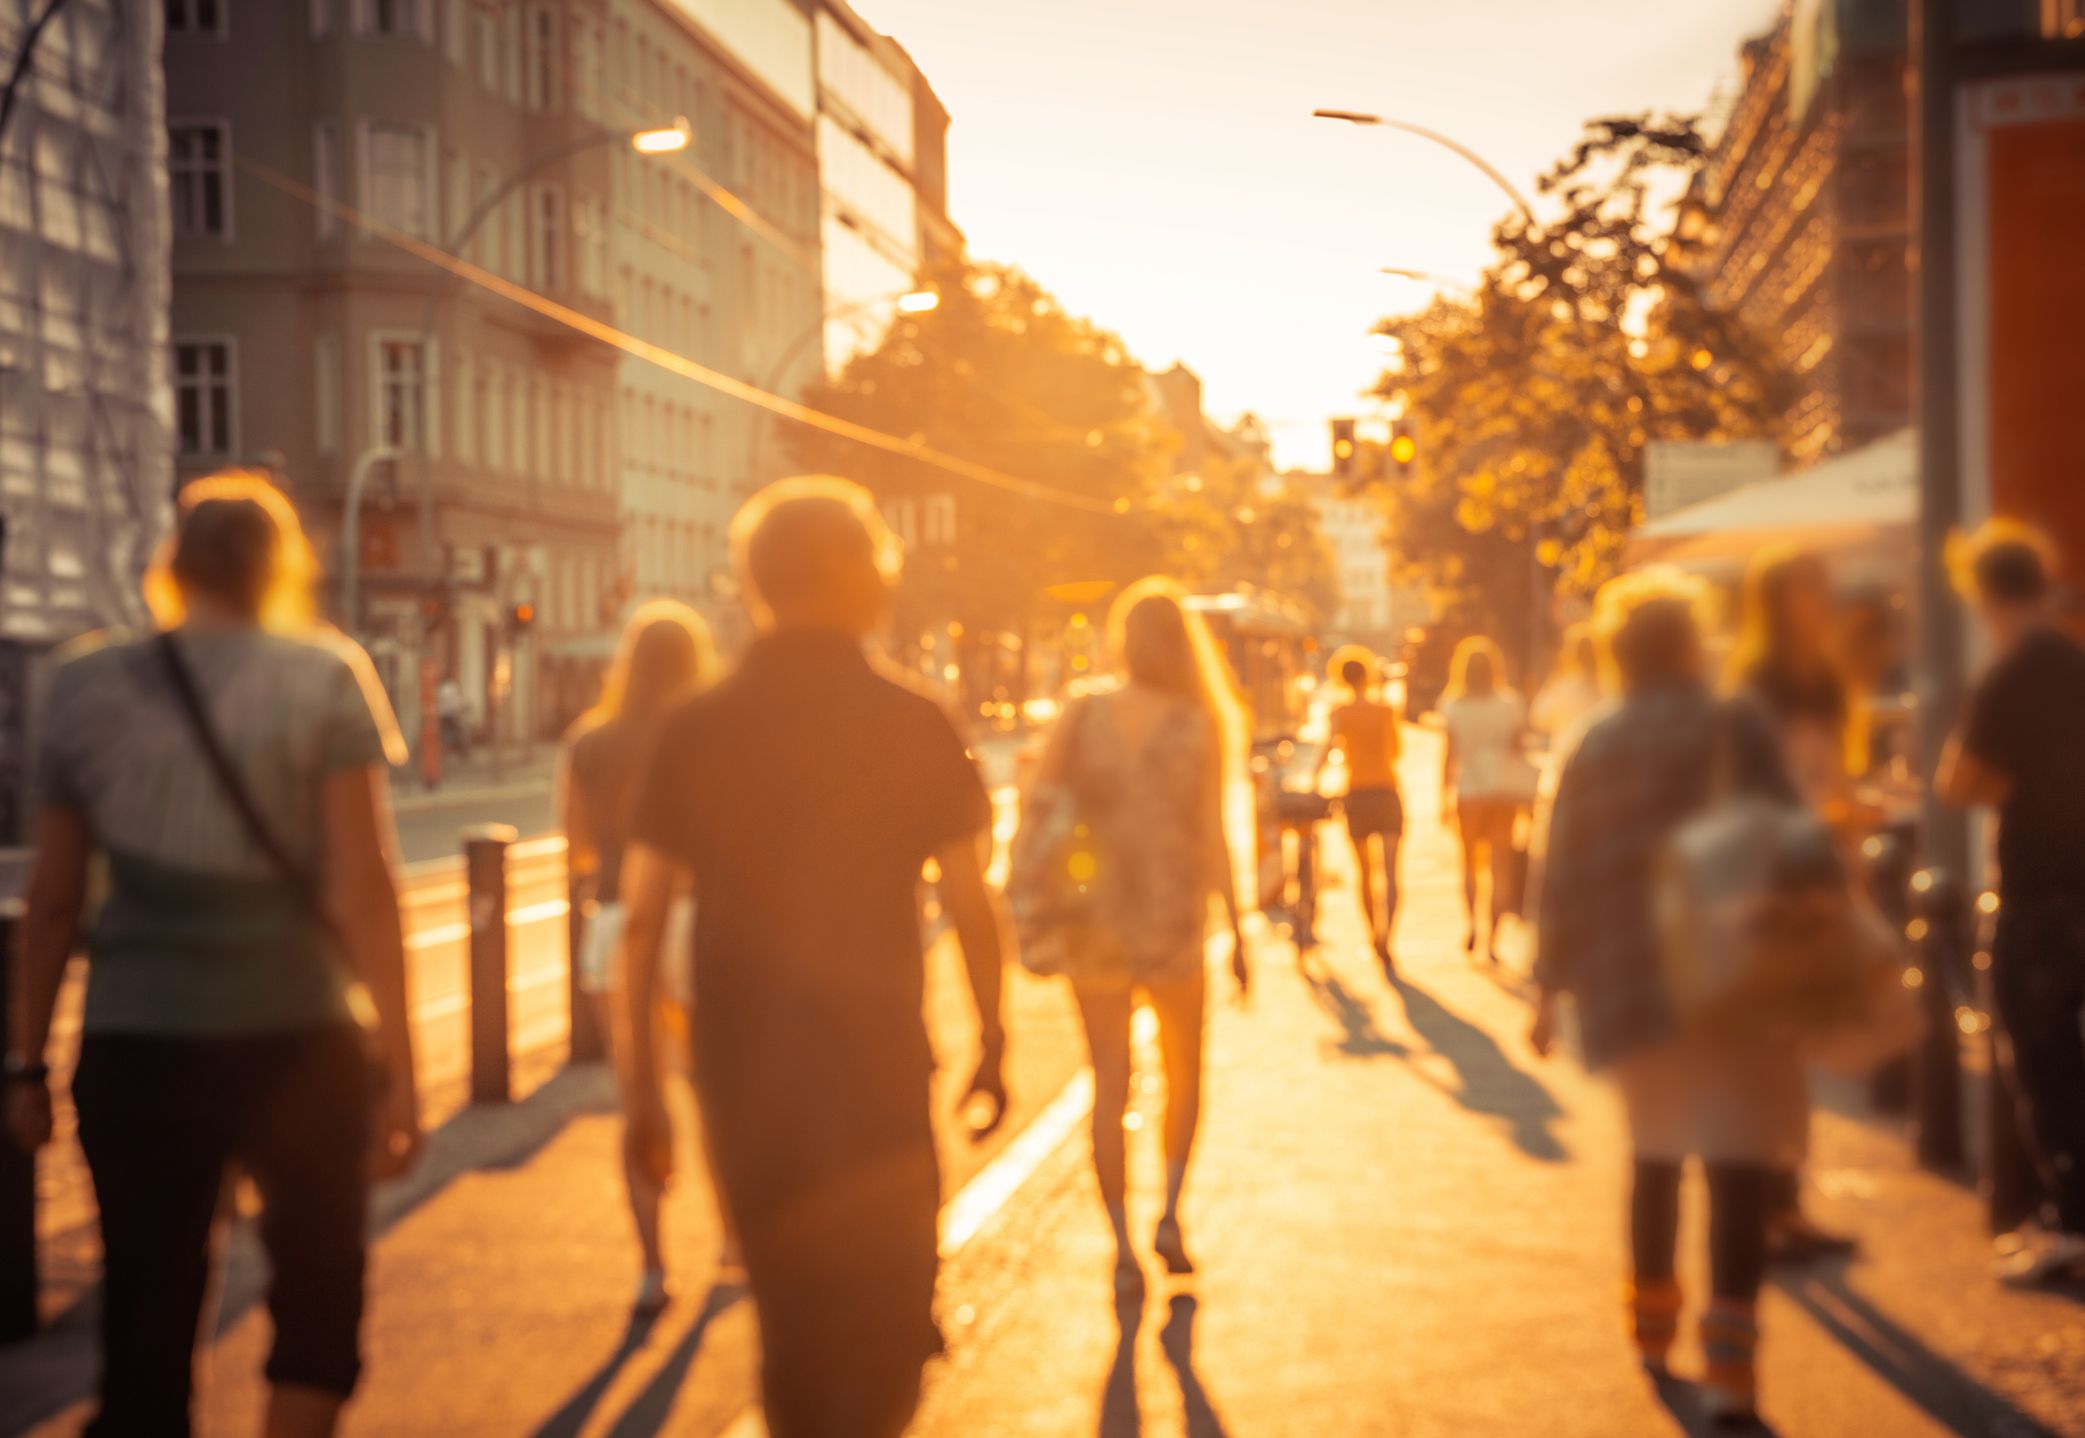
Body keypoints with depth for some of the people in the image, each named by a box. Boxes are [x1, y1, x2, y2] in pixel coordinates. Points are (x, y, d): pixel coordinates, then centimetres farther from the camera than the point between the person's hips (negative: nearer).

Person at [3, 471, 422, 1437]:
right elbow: (363, 884, -10)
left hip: (134, 1048, 2)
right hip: (293, 1038, -2)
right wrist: (397, 1064, -8)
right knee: (317, 1291, 18)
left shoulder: (88, 687, 6)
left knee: (146, 1321, 10)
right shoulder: (326, 679, -3)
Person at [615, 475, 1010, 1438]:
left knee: (792, 1322, 19)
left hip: (742, 1078, 3)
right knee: (883, 1334, 5)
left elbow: (642, 922, -2)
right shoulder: (913, 724, -5)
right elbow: (970, 906, -3)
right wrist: (990, 1046, 10)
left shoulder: (693, 731, 0)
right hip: (876, 1071, -3)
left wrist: (642, 1087, 5)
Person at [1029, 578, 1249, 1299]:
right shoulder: (1200, 726, -8)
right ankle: (1169, 1216, 12)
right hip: (1174, 922, -1)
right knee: (1184, 1072, 21)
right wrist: (1237, 929, -3)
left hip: (1093, 922, 1)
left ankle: (1123, 1248, 6)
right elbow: (1212, 835, -10)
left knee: (1109, 1085, 8)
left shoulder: (1080, 714, -4)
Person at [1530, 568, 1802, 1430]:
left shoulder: (1592, 751, 7)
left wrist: (1551, 986, 13)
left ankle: (1652, 1328, 35)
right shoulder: (1735, 732, -5)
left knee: (1658, 1153, 23)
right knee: (1738, 1163, -7)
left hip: (1629, 987, 5)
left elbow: (1561, 880, 7)